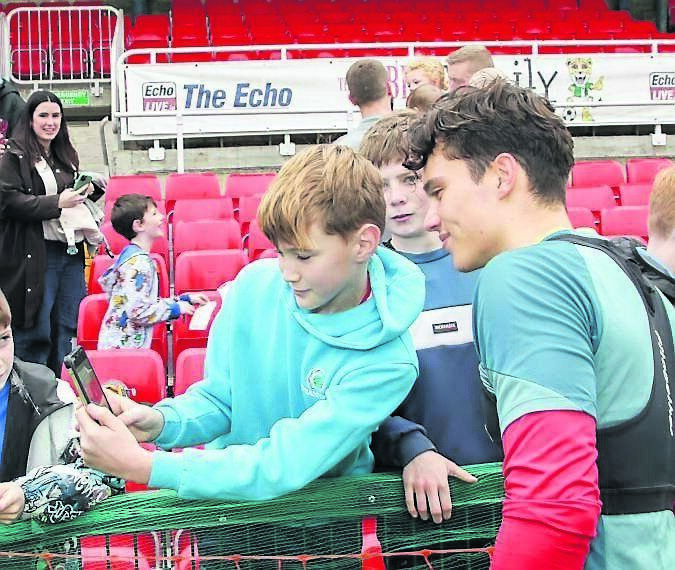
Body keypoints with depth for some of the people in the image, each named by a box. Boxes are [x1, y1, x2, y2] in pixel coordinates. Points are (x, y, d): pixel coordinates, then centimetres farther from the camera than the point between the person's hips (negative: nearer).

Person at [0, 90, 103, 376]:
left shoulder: (66, 156, 17)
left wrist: (89, 190, 6)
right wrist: (57, 202, -20)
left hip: (71, 253, 7)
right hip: (35, 256, -7)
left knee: (66, 330, 11)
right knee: (35, 333, -3)